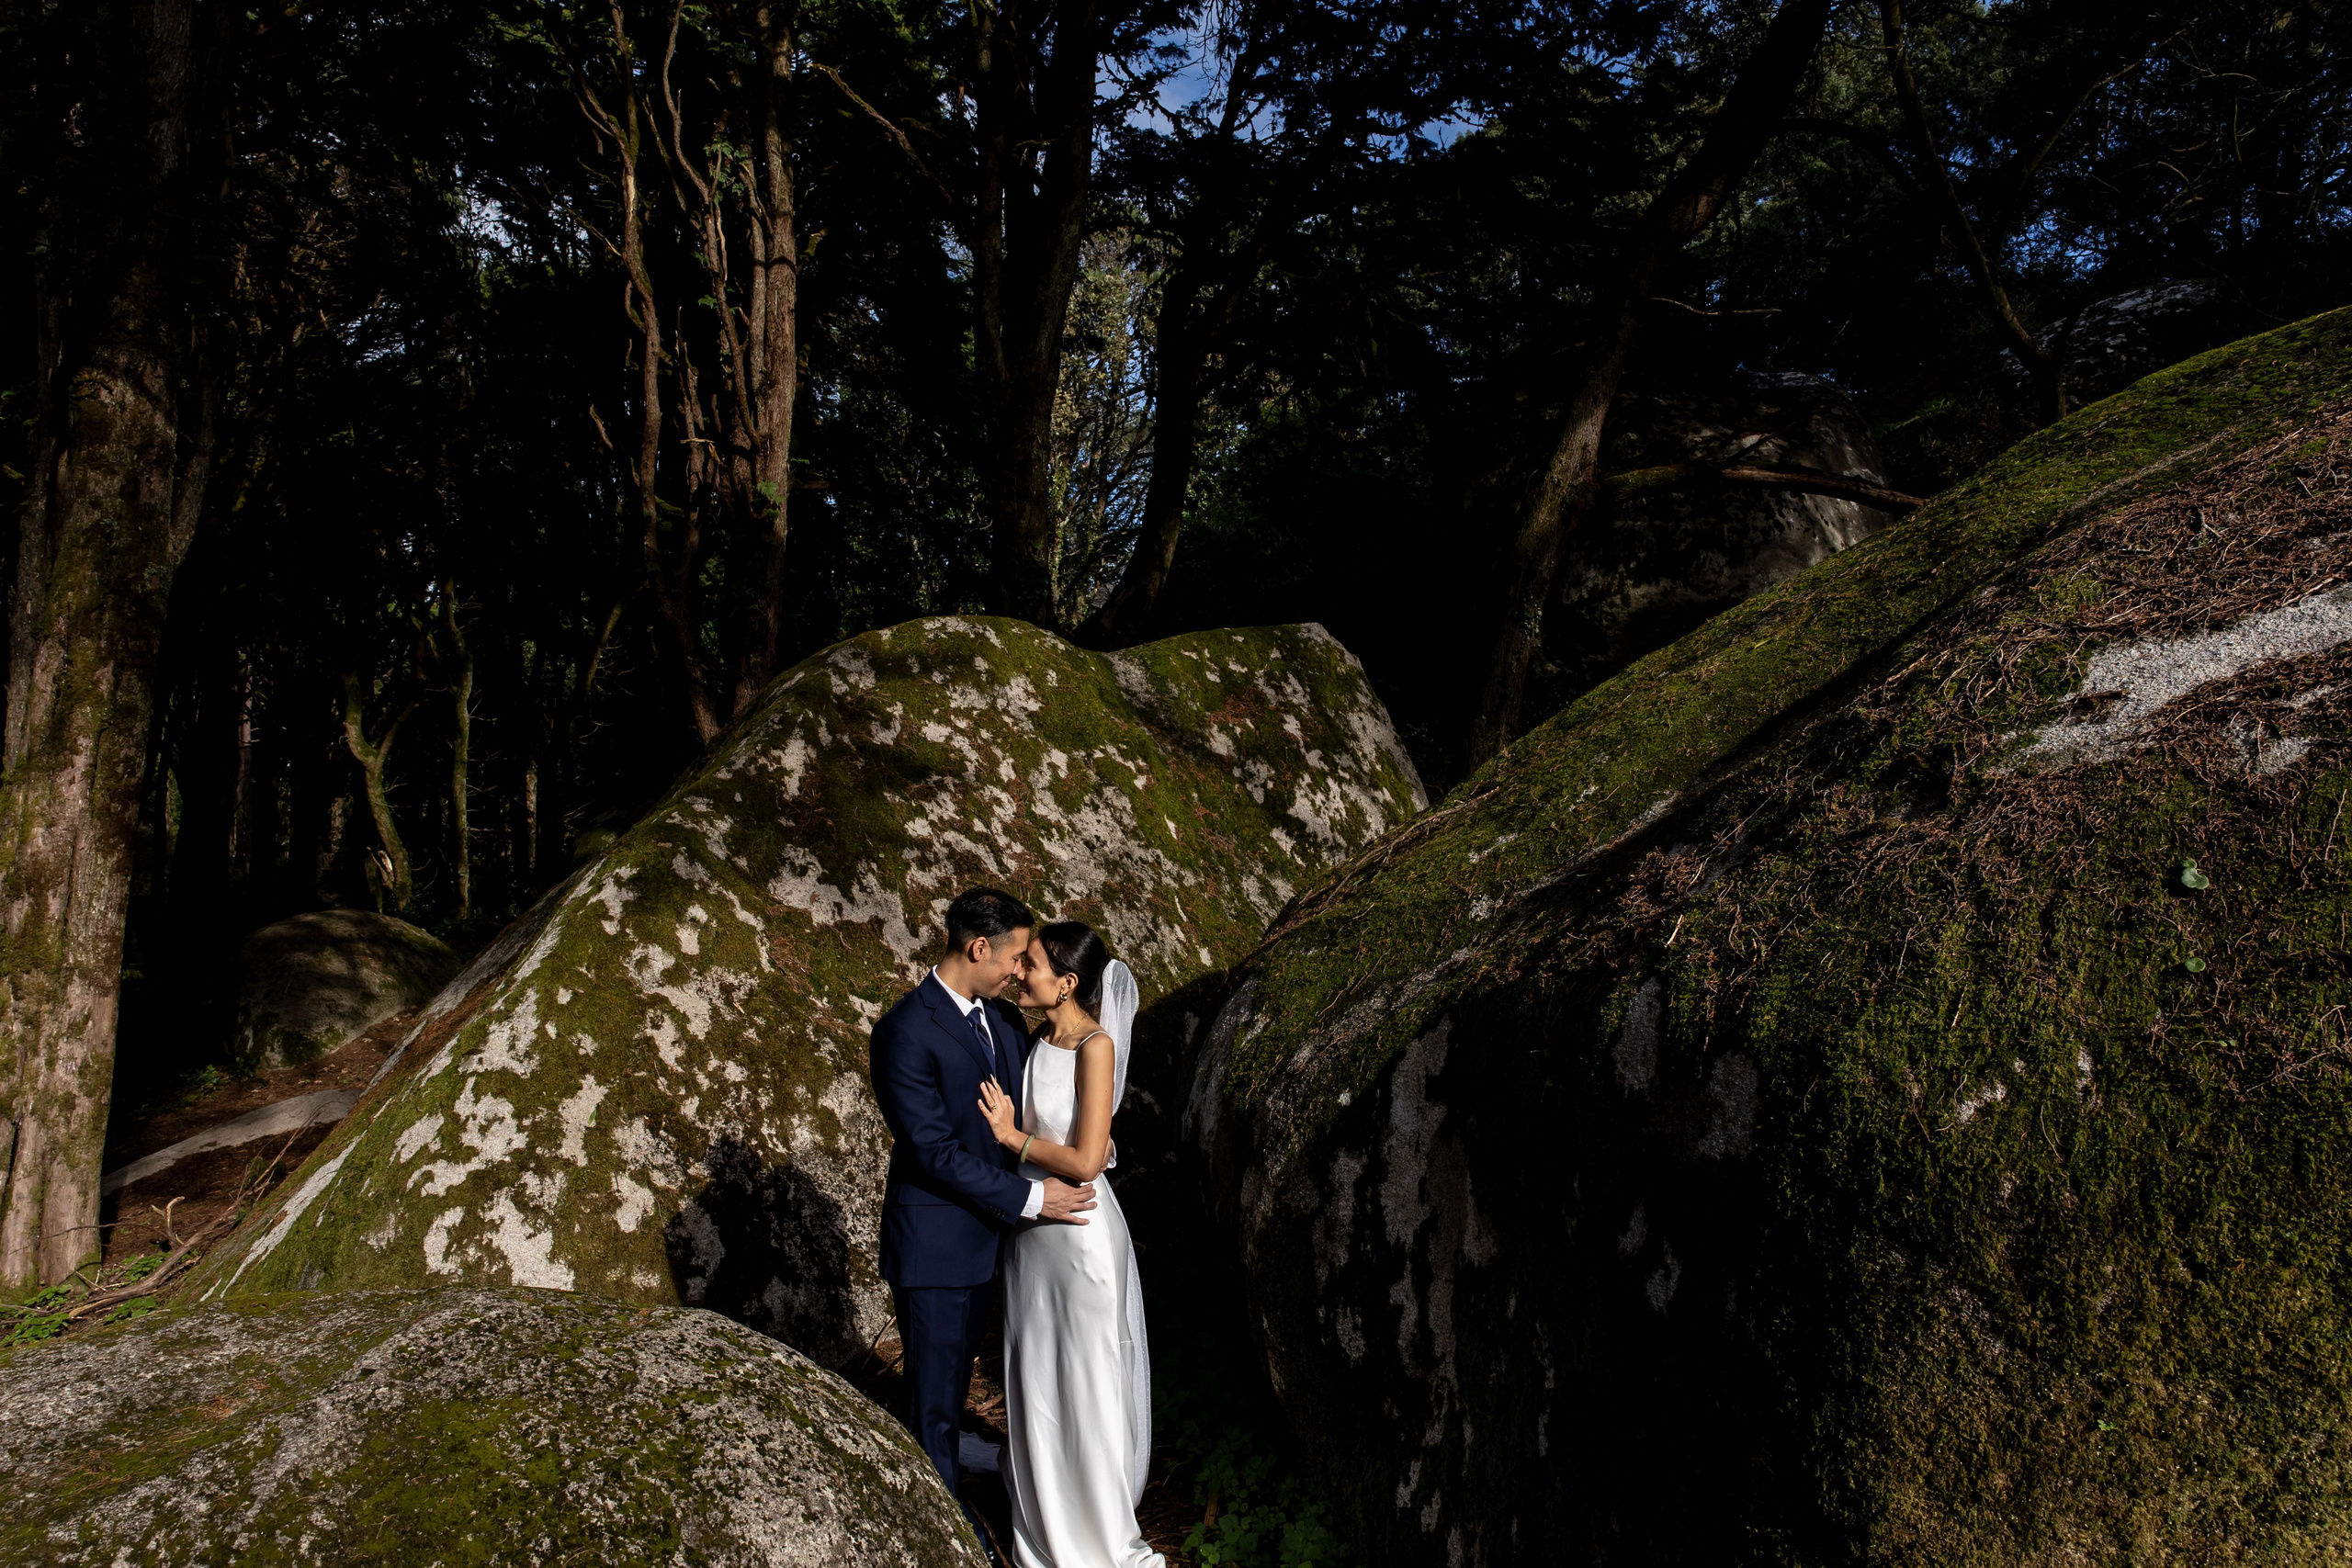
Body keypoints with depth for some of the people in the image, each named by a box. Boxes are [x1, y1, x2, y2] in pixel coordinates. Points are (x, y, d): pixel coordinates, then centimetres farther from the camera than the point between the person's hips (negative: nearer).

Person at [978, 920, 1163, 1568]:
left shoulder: (1096, 1046, -19)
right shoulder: (1039, 1041, 4)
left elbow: (1085, 1161, -22)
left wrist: (1011, 1137, -13)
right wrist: (1007, 1127, -8)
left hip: (1078, 1230, -8)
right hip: (1031, 1229, 8)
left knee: (1083, 1383, 7)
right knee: (1035, 1379, 19)